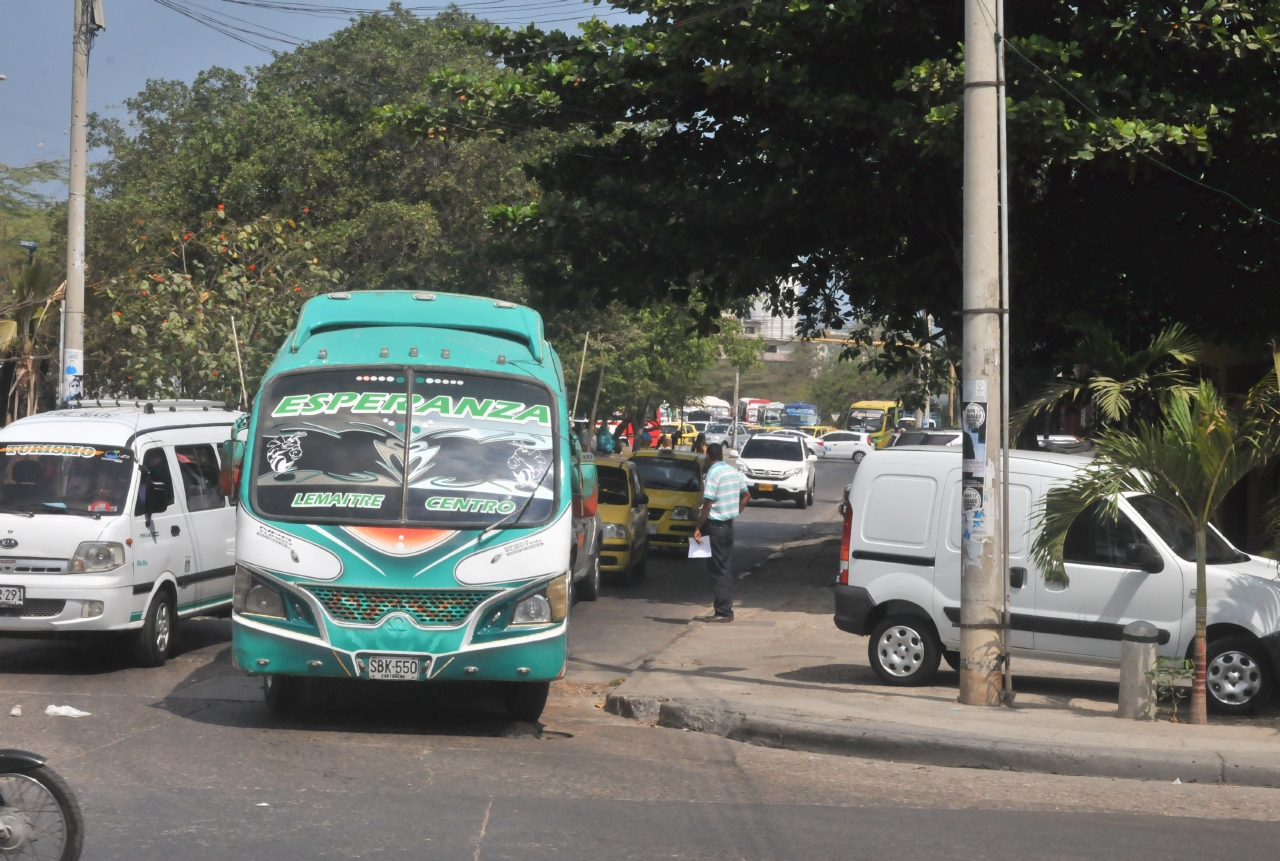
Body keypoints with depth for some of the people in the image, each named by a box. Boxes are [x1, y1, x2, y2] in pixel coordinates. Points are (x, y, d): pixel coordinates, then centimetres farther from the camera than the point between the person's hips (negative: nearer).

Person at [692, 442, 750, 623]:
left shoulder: (713, 473, -16)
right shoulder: (733, 472, 9)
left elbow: (708, 503, -20)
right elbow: (746, 495, 18)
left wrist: (698, 528, -17)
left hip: (715, 525, -8)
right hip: (728, 525, 8)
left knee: (718, 569, -5)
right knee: (726, 569, 11)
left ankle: (723, 612, -6)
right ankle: (725, 610, 15)